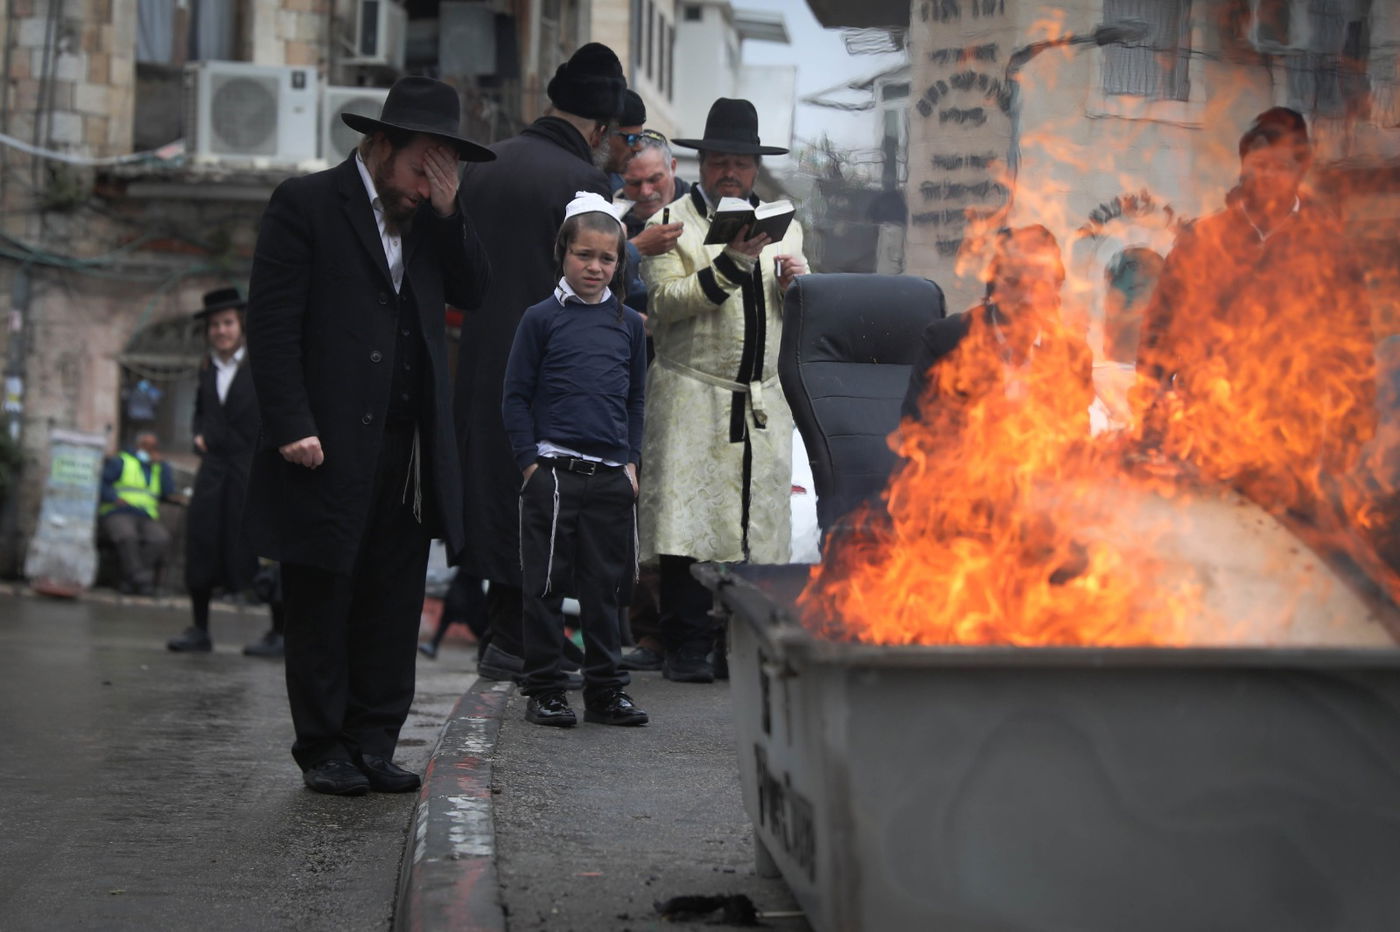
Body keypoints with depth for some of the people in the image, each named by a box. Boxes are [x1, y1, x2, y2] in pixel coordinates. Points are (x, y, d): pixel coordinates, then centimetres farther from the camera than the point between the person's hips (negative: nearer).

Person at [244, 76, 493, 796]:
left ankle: (373, 744, 17)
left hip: (409, 452, 6)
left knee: (392, 603, 8)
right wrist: (291, 427, -16)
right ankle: (324, 749, 13)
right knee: (321, 604, 4)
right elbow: (271, 324, -9)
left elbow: (473, 292, 9)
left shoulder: (428, 219, 15)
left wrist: (446, 213, -2)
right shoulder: (306, 204, -4)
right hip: (330, 448, -6)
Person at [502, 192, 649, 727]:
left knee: (604, 587, 9)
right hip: (553, 473, -3)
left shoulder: (629, 324, 10)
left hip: (612, 477, 3)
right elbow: (516, 396, 1)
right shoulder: (542, 319, 0)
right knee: (546, 586, 2)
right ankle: (544, 691, 11)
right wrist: (530, 462, -5)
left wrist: (632, 461, 9)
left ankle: (605, 691, 17)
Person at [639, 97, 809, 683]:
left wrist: (797, 283, 1)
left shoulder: (783, 228, 20)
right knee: (687, 522, -9)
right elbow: (665, 301, -8)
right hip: (693, 399, -4)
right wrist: (732, 262, -17)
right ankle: (688, 648, -5)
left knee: (760, 522, 0)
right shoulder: (670, 224, 5)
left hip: (763, 403, 4)